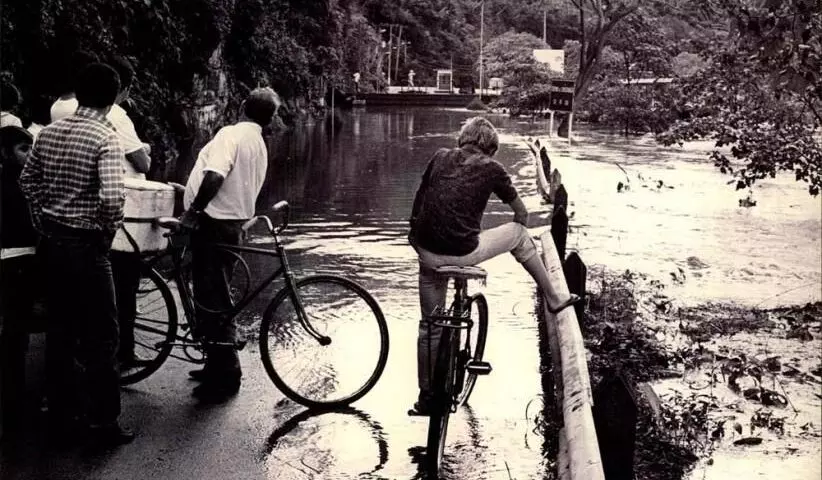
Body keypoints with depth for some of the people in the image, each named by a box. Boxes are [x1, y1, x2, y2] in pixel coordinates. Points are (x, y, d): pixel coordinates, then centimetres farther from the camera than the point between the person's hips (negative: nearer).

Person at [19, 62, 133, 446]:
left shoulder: (49, 131, 5)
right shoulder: (105, 137, -15)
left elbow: (27, 182, 12)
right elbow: (111, 198, -26)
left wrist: (44, 224, 19)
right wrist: (108, 234, -9)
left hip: (52, 241, 7)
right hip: (85, 244, -7)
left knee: (59, 329, 14)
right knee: (100, 335, 3)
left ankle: (60, 417, 23)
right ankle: (103, 422, 9)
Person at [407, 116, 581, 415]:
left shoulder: (440, 157, 13)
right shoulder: (491, 168, 5)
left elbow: (418, 202, 19)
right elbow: (522, 214, 17)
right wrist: (518, 228, 39)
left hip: (427, 253, 4)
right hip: (462, 253, -4)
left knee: (430, 325, 20)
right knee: (518, 233, 22)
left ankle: (426, 397, 28)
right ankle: (553, 299, 31)